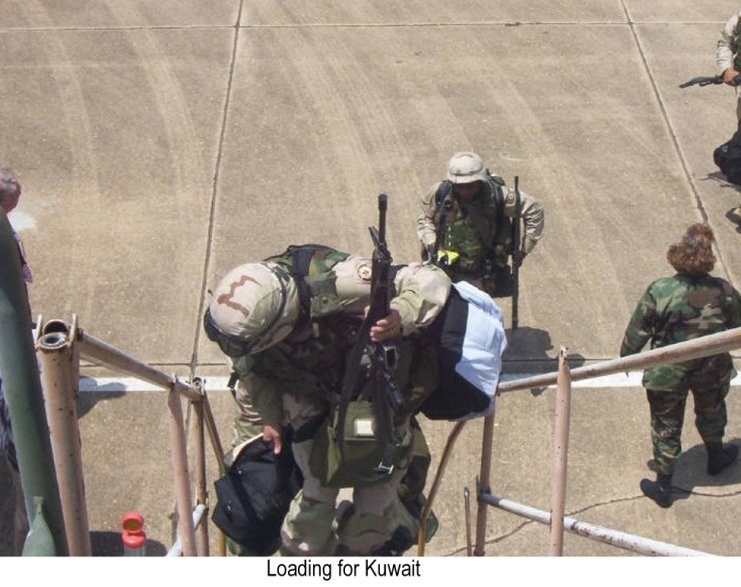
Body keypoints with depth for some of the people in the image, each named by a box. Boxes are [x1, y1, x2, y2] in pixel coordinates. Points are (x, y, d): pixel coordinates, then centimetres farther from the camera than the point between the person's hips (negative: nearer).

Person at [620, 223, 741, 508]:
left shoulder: (659, 291, -24)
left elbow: (636, 332, -14)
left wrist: (626, 358, 4)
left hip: (667, 373, -2)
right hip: (712, 371, 2)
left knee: (666, 427, 14)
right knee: (711, 413, 30)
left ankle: (663, 486, 25)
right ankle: (716, 457, 55)